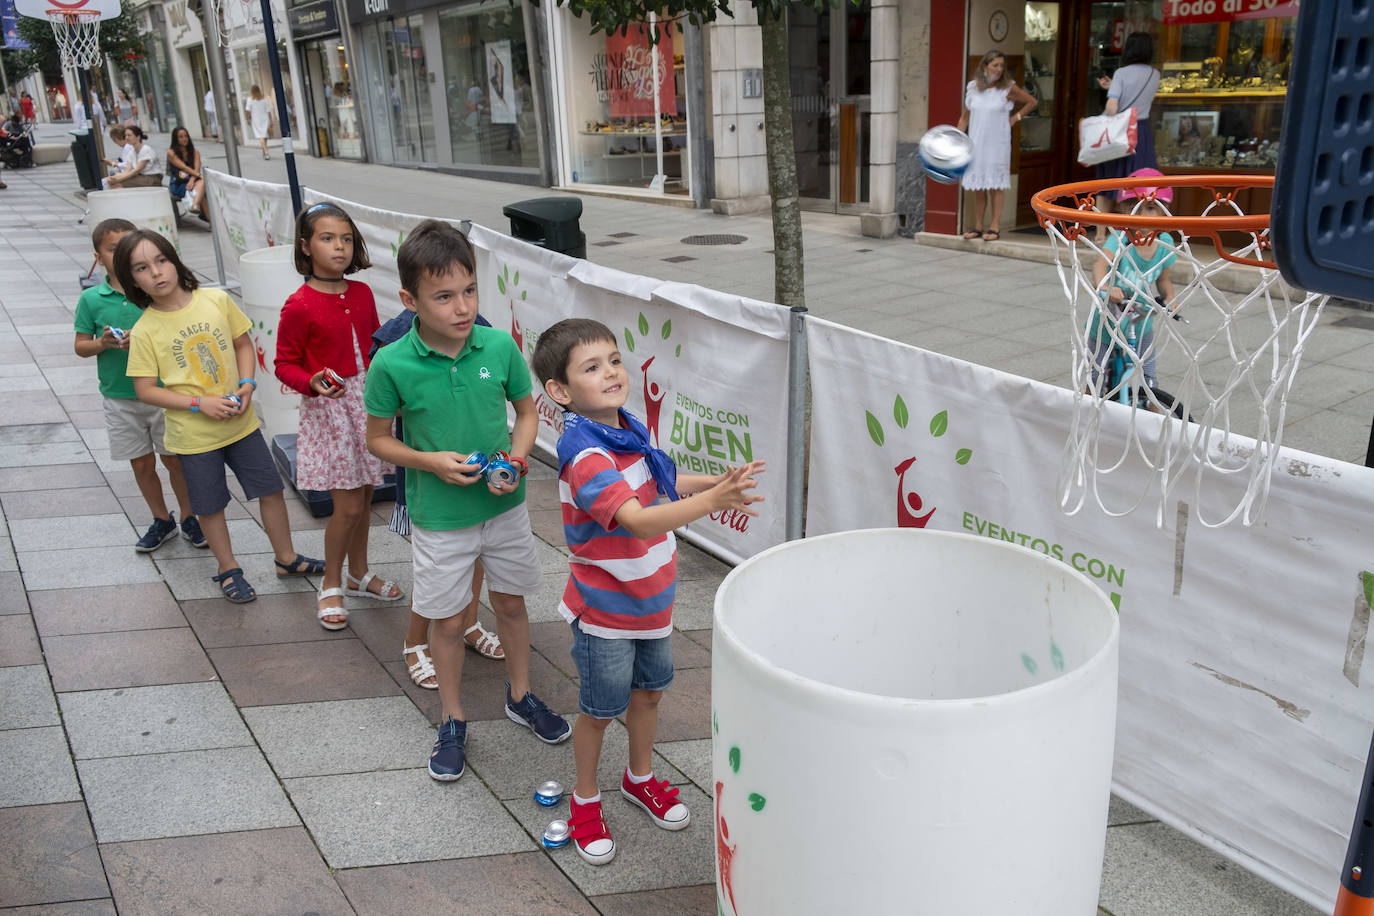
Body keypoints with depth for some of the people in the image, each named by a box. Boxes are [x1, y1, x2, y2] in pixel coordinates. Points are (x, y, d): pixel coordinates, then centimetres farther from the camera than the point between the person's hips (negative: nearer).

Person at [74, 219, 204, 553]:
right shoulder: (91, 299, -2)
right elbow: (80, 346, 4)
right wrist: (102, 343, -16)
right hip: (120, 398, 2)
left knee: (175, 459, 8)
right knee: (142, 463, 12)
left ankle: (189, 518, 26)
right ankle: (161, 520, 29)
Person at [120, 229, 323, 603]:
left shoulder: (216, 300, -7)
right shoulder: (144, 331, -12)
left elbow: (243, 344, 6)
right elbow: (145, 390, -10)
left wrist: (247, 384, -10)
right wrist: (200, 403, -19)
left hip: (241, 421, 2)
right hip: (194, 434, -2)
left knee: (270, 488, 11)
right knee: (210, 505, 11)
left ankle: (286, 558, 30)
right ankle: (229, 570, 31)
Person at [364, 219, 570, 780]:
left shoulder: (499, 346, -13)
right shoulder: (391, 365, -19)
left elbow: (527, 411, 2)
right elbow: (378, 439, -5)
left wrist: (516, 459, -15)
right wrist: (432, 462, -21)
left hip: (505, 506, 3)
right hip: (439, 517, -2)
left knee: (511, 603, 19)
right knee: (446, 620, 13)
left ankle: (520, 697, 44)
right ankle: (452, 722, 34)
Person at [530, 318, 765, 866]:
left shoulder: (627, 430, -2)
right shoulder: (585, 454, -29)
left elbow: (660, 482, 16)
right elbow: (636, 519, -40)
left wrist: (715, 481, 1)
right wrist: (712, 501, -50)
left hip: (650, 598, 8)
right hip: (605, 611, -8)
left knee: (649, 691, 23)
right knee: (600, 710, 11)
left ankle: (641, 778, 47)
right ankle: (586, 800, 35)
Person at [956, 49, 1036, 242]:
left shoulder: (1008, 88, -2)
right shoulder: (972, 88, 5)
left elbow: (1032, 102, 11)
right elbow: (965, 117, 12)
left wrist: (1016, 118, 1)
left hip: (997, 144, -3)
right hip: (976, 144, 3)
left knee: (996, 185, -3)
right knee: (977, 186, 7)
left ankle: (995, 227, 0)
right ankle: (978, 226, 14)